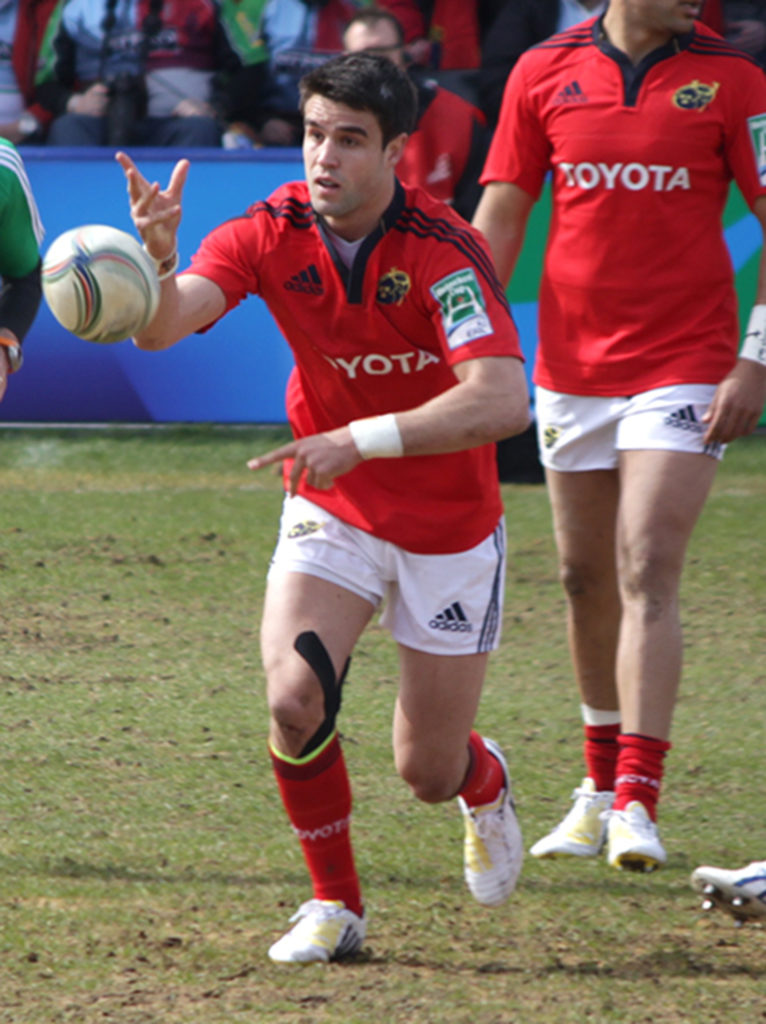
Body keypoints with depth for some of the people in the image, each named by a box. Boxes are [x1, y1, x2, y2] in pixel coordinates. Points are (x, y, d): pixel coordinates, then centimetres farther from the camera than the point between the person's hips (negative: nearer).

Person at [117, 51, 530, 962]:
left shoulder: (444, 251, -26)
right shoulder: (270, 232, -14)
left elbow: (502, 401, -37)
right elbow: (159, 327, -28)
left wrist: (363, 439, -45)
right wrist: (158, 255, -50)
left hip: (449, 527, -2)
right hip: (329, 511, 2)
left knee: (428, 774, 6)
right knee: (294, 698, -23)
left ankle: (484, 783, 45)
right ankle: (334, 905, -1)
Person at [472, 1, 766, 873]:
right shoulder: (544, 73, 2)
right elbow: (500, 218, 7)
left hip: (684, 367, -3)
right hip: (571, 366, 3)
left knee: (647, 575, -14)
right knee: (584, 579, 12)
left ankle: (638, 802, -16)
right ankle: (602, 786, 27)